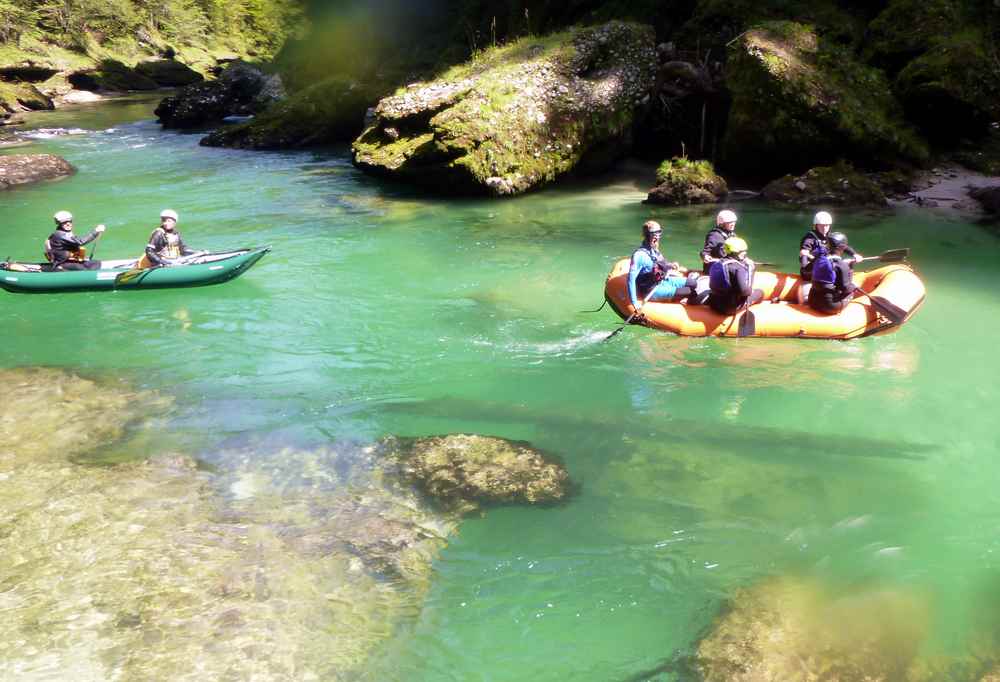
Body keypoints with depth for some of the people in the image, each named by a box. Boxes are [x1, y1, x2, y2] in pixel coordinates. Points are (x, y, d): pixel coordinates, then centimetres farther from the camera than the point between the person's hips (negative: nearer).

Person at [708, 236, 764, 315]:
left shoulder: (716, 264, 4)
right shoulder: (738, 267, -18)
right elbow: (743, 290, -26)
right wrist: (751, 290, -2)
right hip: (731, 308, -7)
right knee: (760, 293, 8)